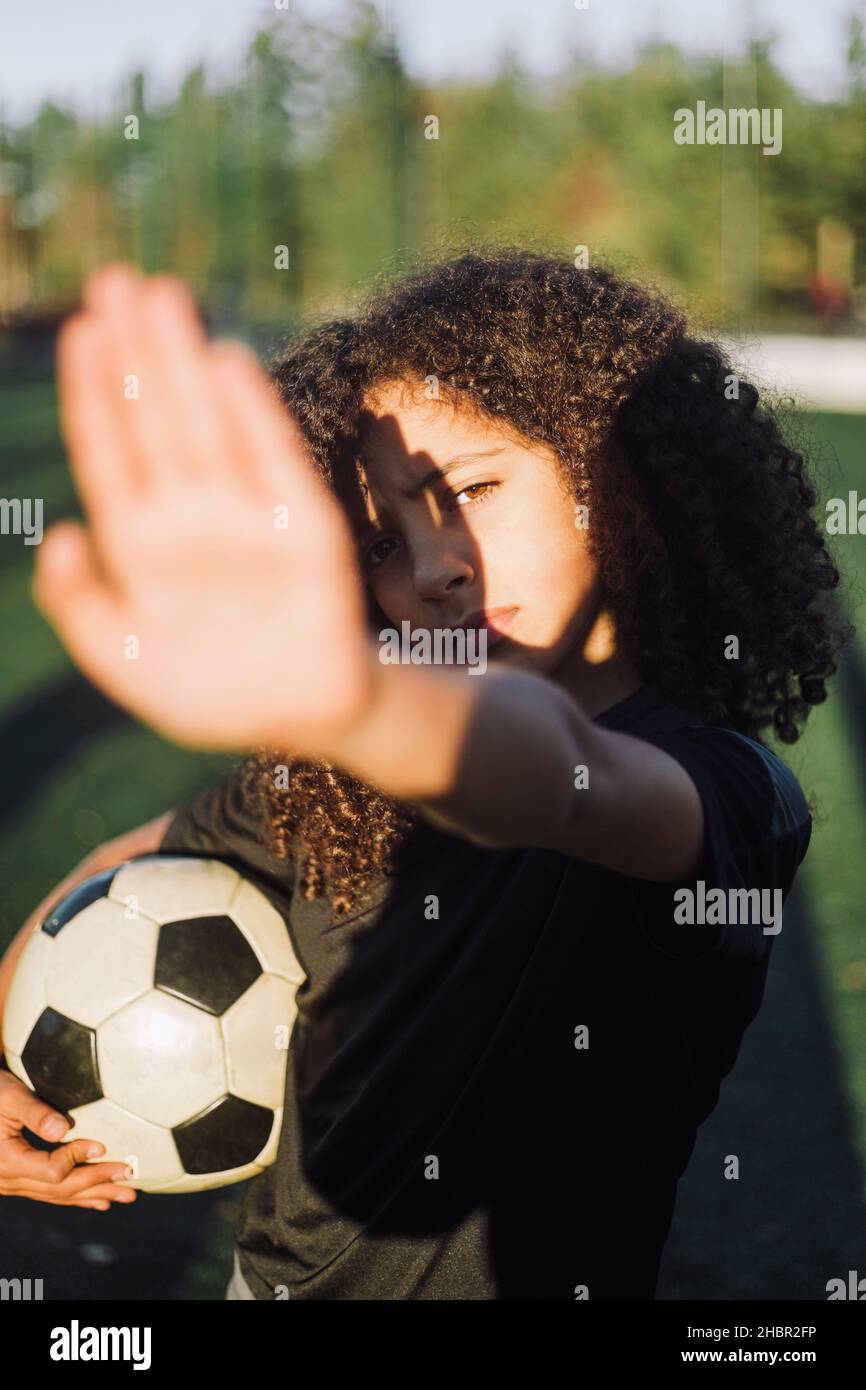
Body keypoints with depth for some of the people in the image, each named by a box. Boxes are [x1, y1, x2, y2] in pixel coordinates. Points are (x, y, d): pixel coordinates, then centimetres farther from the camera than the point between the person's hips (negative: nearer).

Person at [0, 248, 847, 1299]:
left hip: (538, 1276, -4)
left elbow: (558, 774, -45)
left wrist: (332, 695, -65)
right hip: (274, 1273, 5)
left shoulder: (728, 791, -24)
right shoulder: (335, 786, -8)